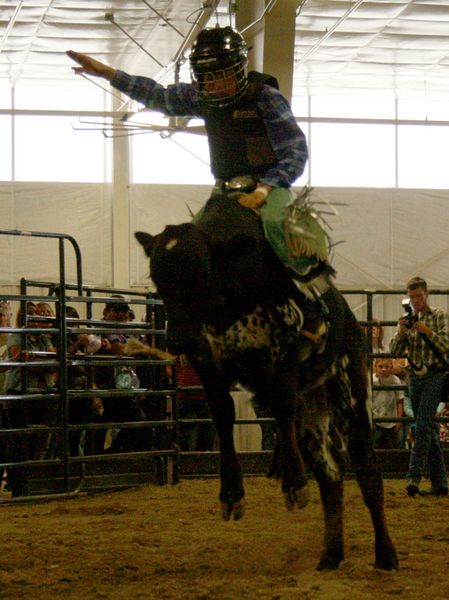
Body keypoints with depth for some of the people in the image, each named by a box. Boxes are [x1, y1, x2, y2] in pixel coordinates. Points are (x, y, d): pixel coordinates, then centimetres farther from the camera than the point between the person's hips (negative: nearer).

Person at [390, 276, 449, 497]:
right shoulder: (406, 319, 11)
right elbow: (395, 350, 5)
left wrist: (428, 331, -21)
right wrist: (402, 331, -13)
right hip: (415, 377, 5)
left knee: (423, 426, -17)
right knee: (429, 429, 6)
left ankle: (414, 476, -24)